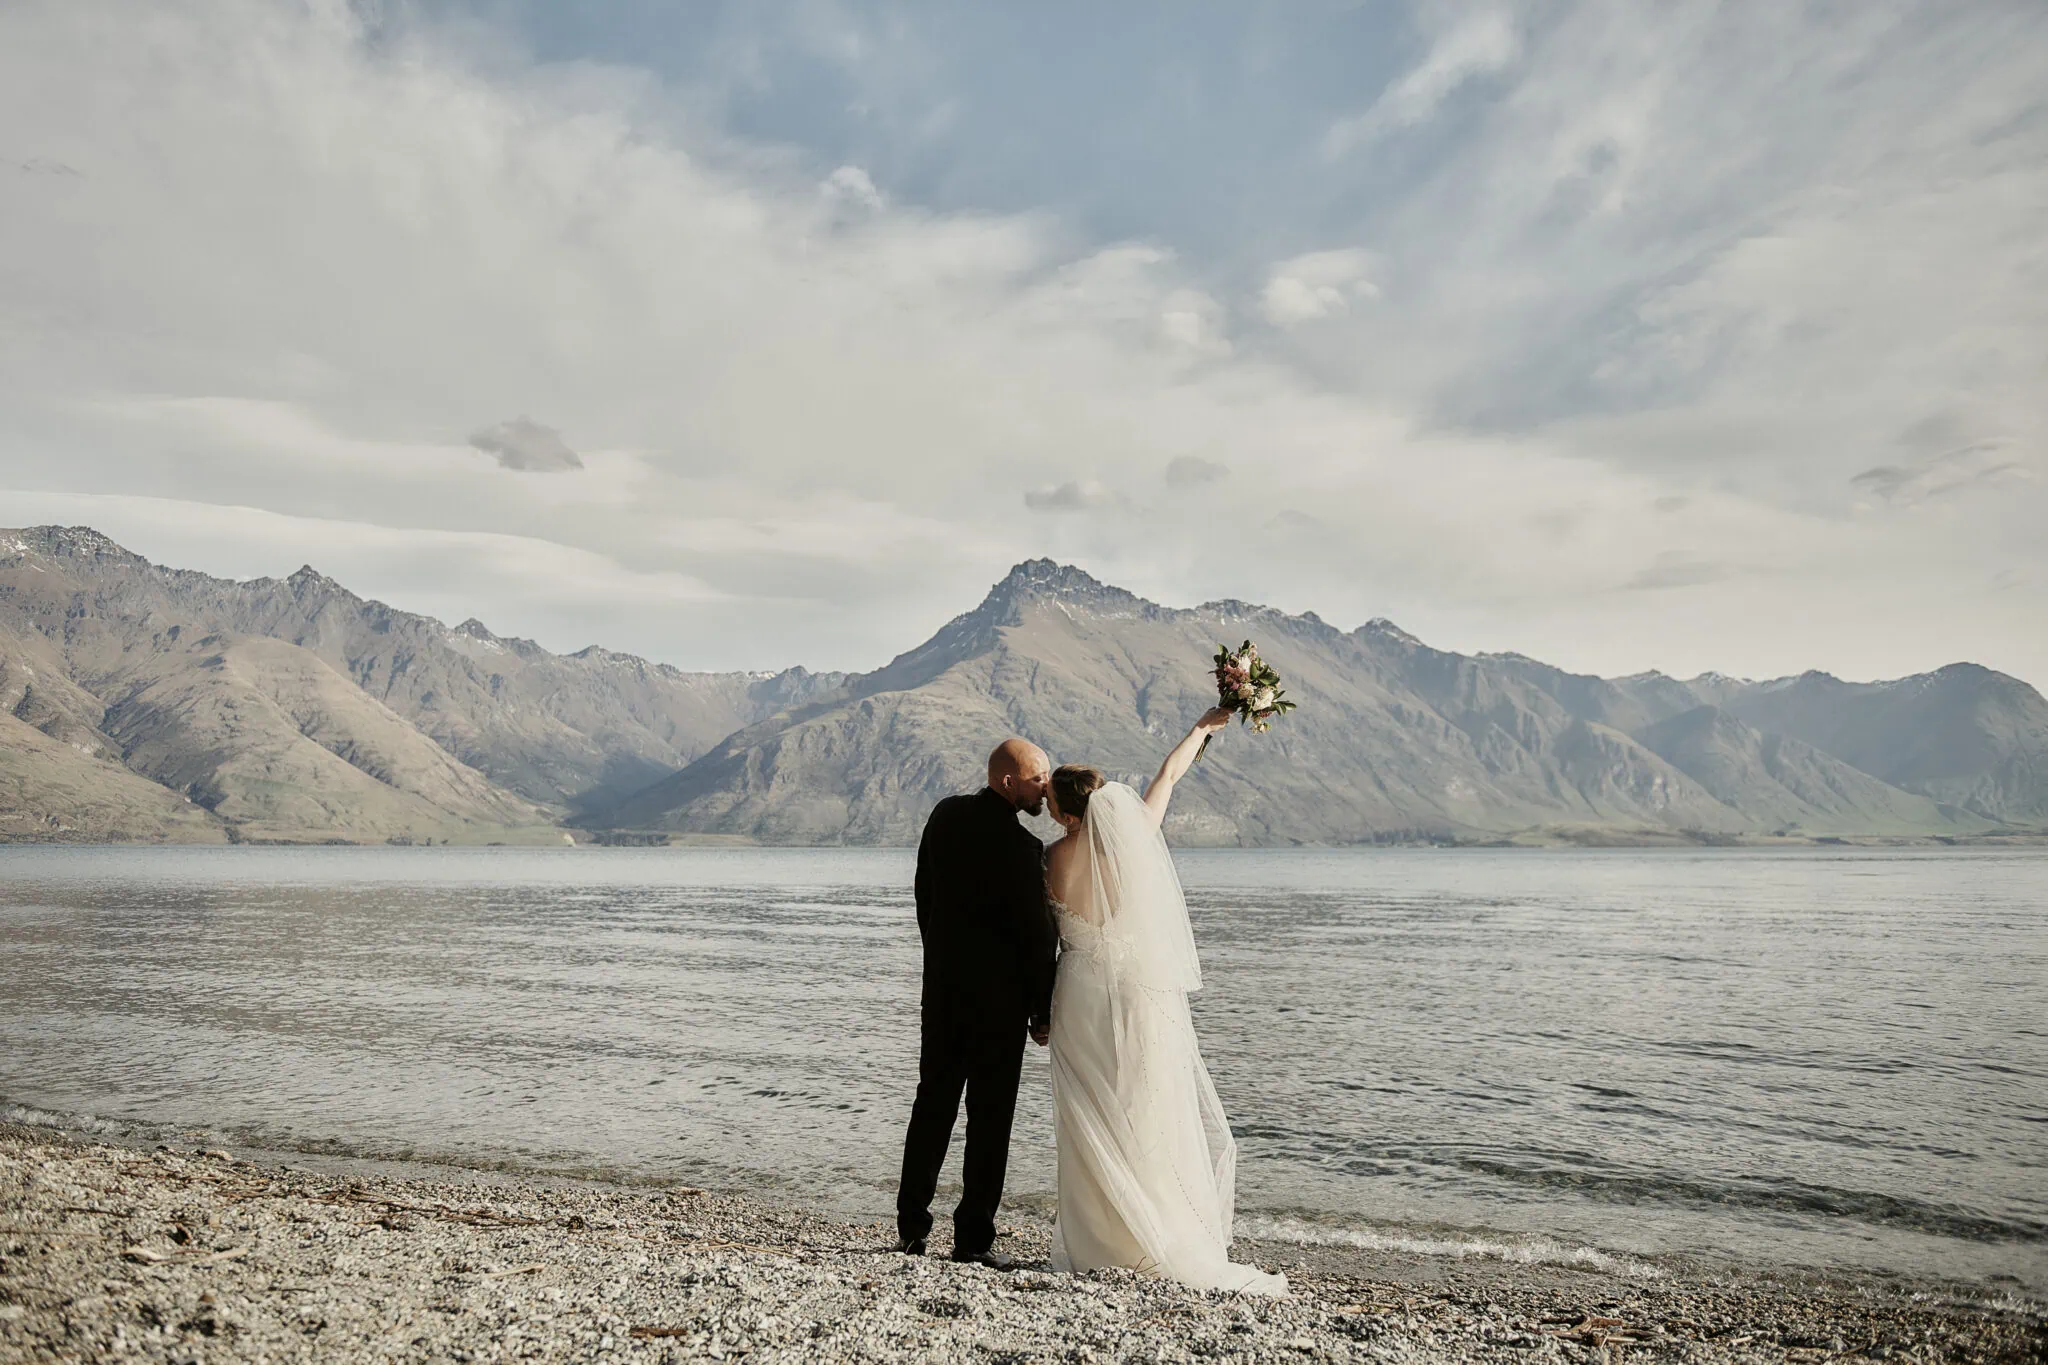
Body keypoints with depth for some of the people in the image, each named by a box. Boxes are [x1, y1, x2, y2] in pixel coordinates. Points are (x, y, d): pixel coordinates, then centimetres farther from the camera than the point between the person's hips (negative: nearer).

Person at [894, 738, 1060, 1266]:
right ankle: (973, 1236, 10)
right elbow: (1037, 934, -15)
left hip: (941, 987, 7)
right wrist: (1042, 1011, -4)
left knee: (932, 1106, 15)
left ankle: (912, 1227, 21)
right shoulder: (1019, 846, -20)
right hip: (998, 997, -6)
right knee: (989, 1118, 4)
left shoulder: (945, 815, 2)